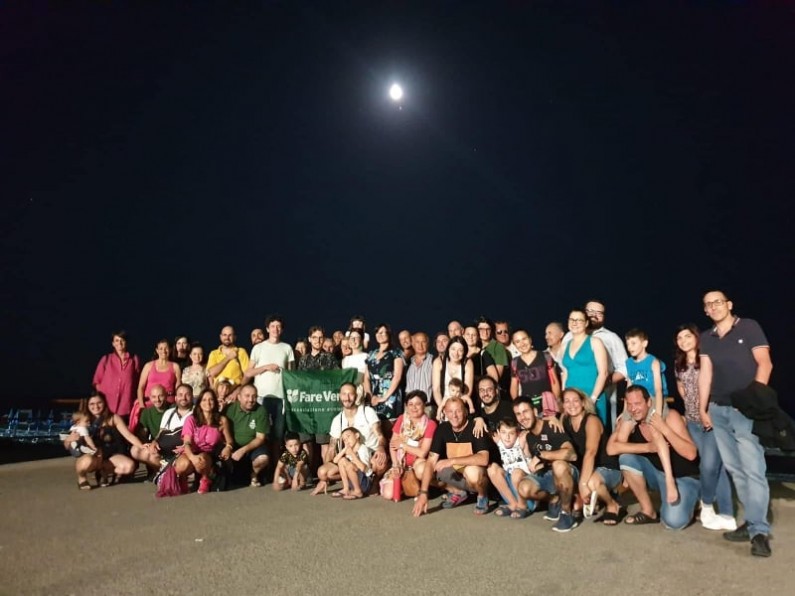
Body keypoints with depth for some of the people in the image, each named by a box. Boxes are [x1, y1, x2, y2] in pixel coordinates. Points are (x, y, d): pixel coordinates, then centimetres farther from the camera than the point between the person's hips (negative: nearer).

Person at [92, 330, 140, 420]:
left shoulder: (134, 359, 8)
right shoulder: (106, 359, 9)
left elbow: (138, 381, 10)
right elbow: (96, 381, 11)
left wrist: (138, 401, 4)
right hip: (107, 404, 0)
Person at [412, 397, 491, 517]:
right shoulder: (442, 429, -9)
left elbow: (483, 459, -33)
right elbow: (431, 461, -14)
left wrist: (452, 461, -33)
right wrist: (423, 493, -23)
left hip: (476, 475, -5)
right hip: (455, 476, 5)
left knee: (472, 471, -39)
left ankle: (482, 496, -4)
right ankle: (457, 492, 6)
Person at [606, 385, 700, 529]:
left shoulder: (669, 416, -20)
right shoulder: (627, 420, -11)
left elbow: (691, 454, -26)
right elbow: (611, 448, -24)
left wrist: (664, 429, -36)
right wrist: (647, 447, -29)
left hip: (683, 478, -4)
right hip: (658, 473, 4)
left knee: (674, 521, -27)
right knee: (626, 457, -22)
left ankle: (687, 503, 10)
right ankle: (648, 512, -6)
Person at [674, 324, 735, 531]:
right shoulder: (679, 365, 10)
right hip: (693, 421, 5)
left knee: (709, 465, -11)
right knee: (714, 465, 7)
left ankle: (707, 506, 11)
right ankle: (726, 515, 11)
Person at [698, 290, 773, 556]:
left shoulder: (748, 327, -1)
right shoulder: (707, 337, 13)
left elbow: (765, 364, -6)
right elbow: (705, 373, 9)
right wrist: (702, 409, 5)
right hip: (718, 410, 5)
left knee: (753, 469, -9)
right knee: (735, 469, 8)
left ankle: (759, 530, -5)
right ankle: (751, 522, 16)